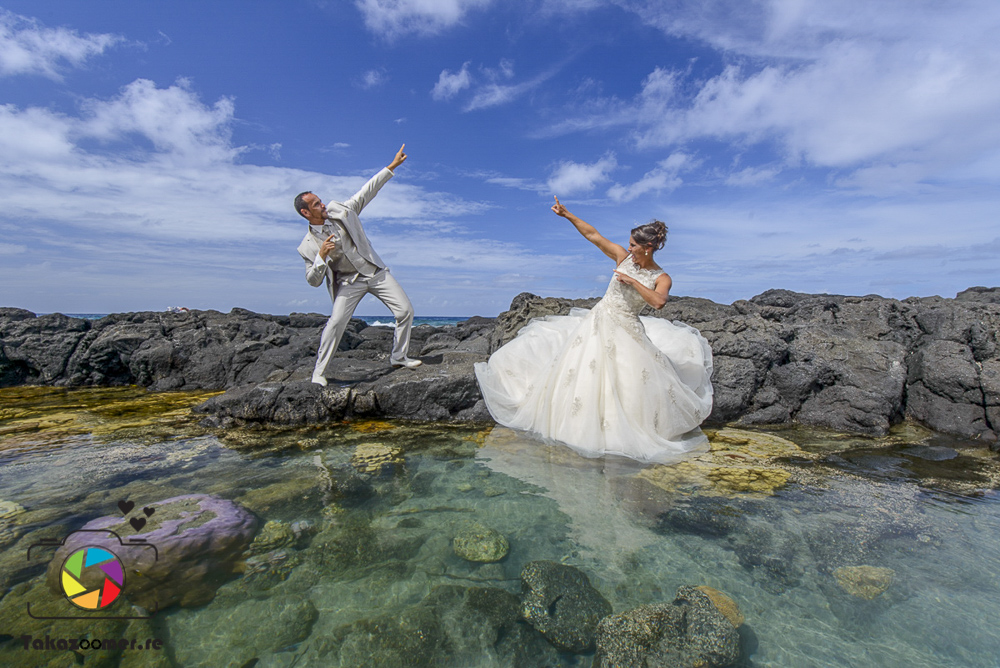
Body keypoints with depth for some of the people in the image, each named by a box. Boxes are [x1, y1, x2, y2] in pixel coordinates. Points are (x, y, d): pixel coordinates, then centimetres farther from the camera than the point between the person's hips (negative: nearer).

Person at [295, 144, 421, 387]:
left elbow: (368, 191, 5)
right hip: (349, 282, -3)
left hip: (375, 271, 3)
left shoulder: (340, 211, -1)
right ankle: (319, 372, -4)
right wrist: (322, 255, -23)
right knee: (336, 321, -20)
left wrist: (392, 166, 3)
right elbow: (313, 281, -5)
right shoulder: (308, 246, -5)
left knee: (405, 310, -6)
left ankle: (398, 357, 11)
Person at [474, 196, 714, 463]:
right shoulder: (622, 256, 0)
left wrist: (632, 281, -23)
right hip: (599, 320, 3)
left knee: (640, 382, -2)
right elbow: (592, 235, 1)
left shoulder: (662, 278, -6)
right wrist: (567, 215, -1)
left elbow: (658, 302, -26)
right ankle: (578, 425, 22)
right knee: (581, 373, 5)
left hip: (628, 331, -2)